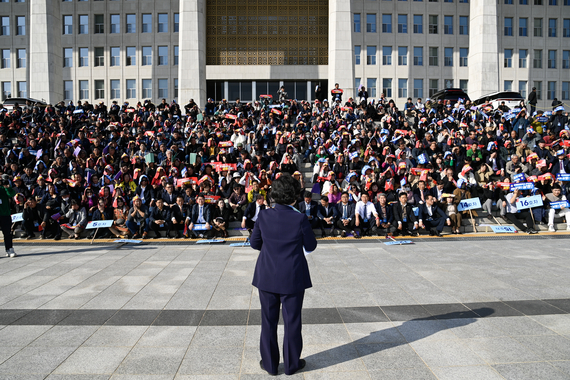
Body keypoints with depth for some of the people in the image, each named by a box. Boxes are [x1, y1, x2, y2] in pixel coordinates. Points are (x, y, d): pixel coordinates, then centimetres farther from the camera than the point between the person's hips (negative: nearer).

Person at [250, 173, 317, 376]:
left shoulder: (264, 216, -10)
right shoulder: (300, 218, -17)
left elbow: (254, 242, 1)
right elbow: (310, 246, -5)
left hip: (267, 277, 2)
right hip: (293, 278, -2)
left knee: (268, 321, 15)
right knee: (292, 321, 13)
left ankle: (270, 363, 28)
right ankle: (292, 363, 28)